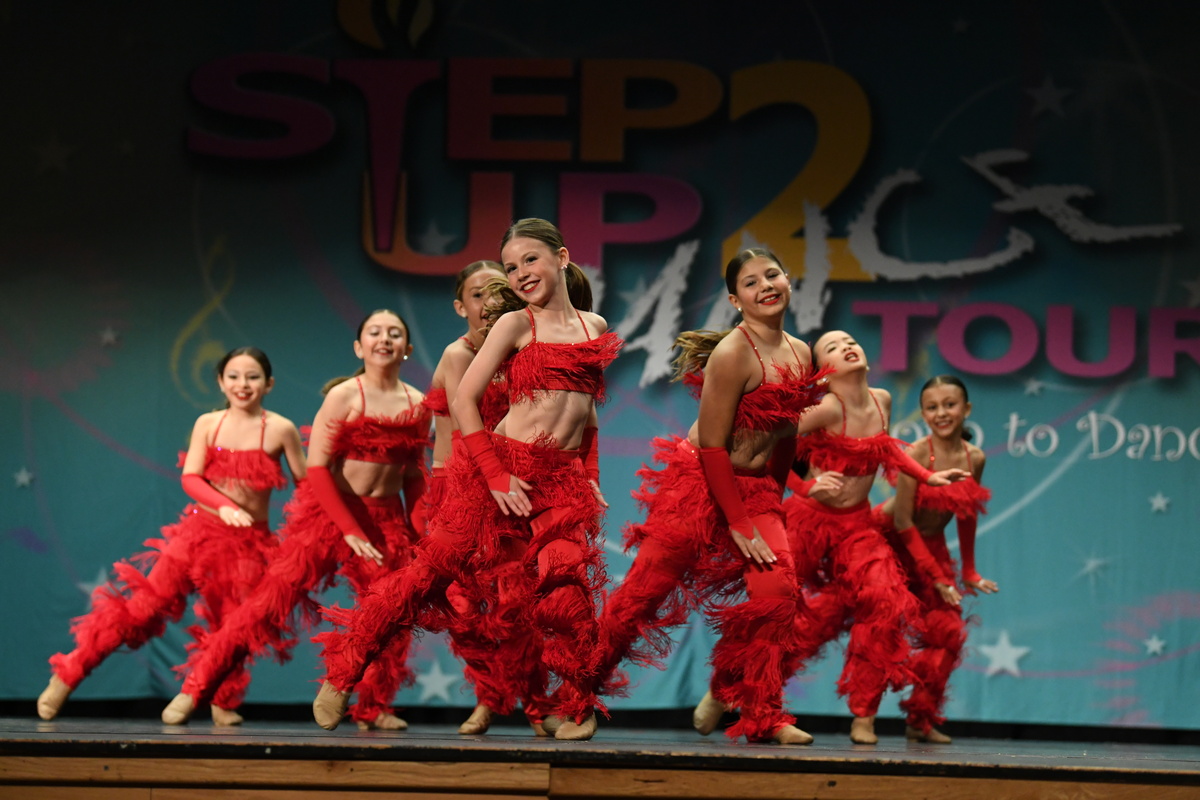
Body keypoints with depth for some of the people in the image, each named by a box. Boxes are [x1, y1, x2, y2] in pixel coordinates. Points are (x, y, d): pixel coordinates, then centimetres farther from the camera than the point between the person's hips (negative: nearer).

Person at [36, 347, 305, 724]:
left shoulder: (280, 429, -3)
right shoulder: (208, 424, 2)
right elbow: (190, 478, -7)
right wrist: (224, 506, -23)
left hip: (250, 542, 0)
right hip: (201, 528, 0)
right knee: (145, 603, -5)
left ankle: (223, 703, 27)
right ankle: (67, 675, 3)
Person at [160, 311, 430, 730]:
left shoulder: (418, 405, 4)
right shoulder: (344, 396, -9)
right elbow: (316, 468, -12)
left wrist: (416, 534, 6)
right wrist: (350, 530, -16)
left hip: (385, 519, 4)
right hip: (328, 509, -4)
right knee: (272, 598, -9)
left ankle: (374, 708, 19)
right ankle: (195, 688, -5)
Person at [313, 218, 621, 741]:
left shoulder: (595, 326, 15)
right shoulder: (515, 324, 1)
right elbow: (462, 402, -6)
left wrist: (590, 477, 16)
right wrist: (496, 476, -12)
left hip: (562, 481, 3)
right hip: (502, 469, -3)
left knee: (565, 589, -13)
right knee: (434, 569, -6)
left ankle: (577, 707, 6)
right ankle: (342, 672, 6)